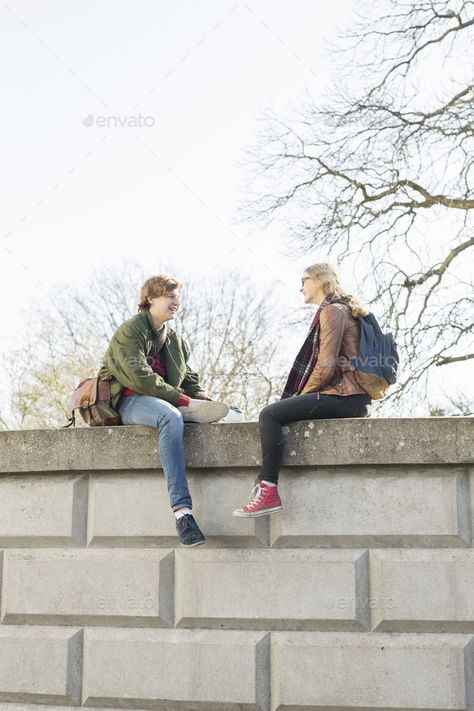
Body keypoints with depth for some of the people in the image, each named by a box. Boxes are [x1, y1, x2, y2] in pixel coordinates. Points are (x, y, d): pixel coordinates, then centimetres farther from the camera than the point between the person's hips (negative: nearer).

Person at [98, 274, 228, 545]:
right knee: (171, 417, -41)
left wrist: (205, 402, -6)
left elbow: (190, 381, 17)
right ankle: (182, 511, -50)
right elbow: (139, 378, -16)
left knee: (228, 411, -12)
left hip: (167, 401, 9)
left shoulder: (174, 340, 22)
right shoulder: (130, 331, -3)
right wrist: (182, 400, -20)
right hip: (130, 401, -9)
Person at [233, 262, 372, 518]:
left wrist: (304, 393, -4)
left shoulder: (331, 311, -6)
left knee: (270, 415, -18)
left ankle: (268, 491, -24)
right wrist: (302, 397, 17)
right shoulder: (343, 309, 26)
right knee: (281, 410, 21)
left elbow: (326, 365, -16)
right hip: (352, 398, 11)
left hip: (343, 397, -11)